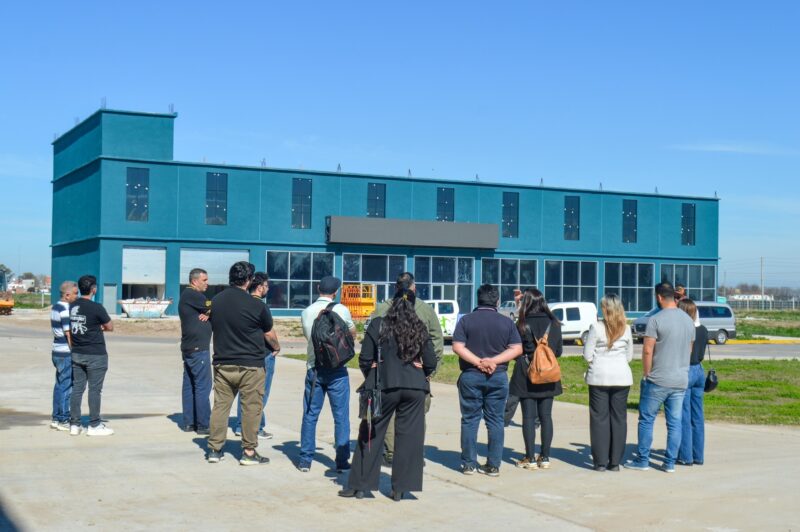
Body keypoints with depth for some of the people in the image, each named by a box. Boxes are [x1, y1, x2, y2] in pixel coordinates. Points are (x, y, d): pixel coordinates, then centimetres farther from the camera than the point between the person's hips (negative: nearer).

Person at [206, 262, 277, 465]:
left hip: (222, 364, 5)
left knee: (220, 405, 11)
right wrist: (276, 347, 22)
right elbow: (268, 334, 1)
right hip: (250, 366, -5)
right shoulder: (256, 305, -12)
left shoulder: (215, 302, 3)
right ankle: (249, 452, 7)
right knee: (251, 408, 4)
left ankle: (214, 449, 15)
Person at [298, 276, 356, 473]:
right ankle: (342, 460, 6)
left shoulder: (306, 312, 4)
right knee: (341, 416, 5)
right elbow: (353, 333, 11)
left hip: (314, 368, 3)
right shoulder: (341, 310, -5)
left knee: (310, 415, 10)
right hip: (336, 369, -3)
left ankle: (305, 460, 12)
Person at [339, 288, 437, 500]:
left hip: (384, 386, -1)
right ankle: (400, 488, 9)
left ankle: (360, 485, 11)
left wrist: (371, 379, 15)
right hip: (414, 388, 2)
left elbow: (365, 359, -2)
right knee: (409, 437, 7)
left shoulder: (378, 325, -2)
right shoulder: (420, 328, 4)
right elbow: (431, 362, 5)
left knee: (371, 435, 7)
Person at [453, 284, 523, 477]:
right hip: (498, 377, 1)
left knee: (470, 420, 6)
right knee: (495, 421, 7)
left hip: (470, 376, -1)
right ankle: (494, 465, 8)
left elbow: (457, 347, -10)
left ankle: (469, 464, 8)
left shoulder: (466, 320, -1)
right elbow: (517, 349, -3)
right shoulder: (507, 322, 3)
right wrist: (494, 361, -10)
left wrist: (478, 362, -11)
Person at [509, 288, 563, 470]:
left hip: (526, 376, -3)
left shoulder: (522, 325, -11)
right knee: (546, 416, 9)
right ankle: (545, 457, 12)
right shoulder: (554, 324, 0)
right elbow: (559, 351, 6)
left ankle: (530, 458, 3)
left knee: (528, 416, 2)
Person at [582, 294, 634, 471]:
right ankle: (615, 462, 9)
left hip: (599, 377, -3)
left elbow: (587, 355, -6)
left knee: (599, 418, 4)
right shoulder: (626, 329, 1)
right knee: (619, 418, 8)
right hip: (622, 377, 3)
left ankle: (600, 462, 3)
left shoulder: (596, 327, -9)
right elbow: (629, 356, 9)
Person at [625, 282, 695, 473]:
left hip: (658, 380, -6)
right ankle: (670, 463, 10)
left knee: (646, 420, 5)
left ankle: (642, 460, 9)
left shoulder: (656, 320, -13)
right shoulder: (688, 320, 8)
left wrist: (646, 374, -4)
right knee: (675, 422, 8)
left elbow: (647, 350, -14)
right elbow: (689, 349, 16)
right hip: (681, 380, 6)